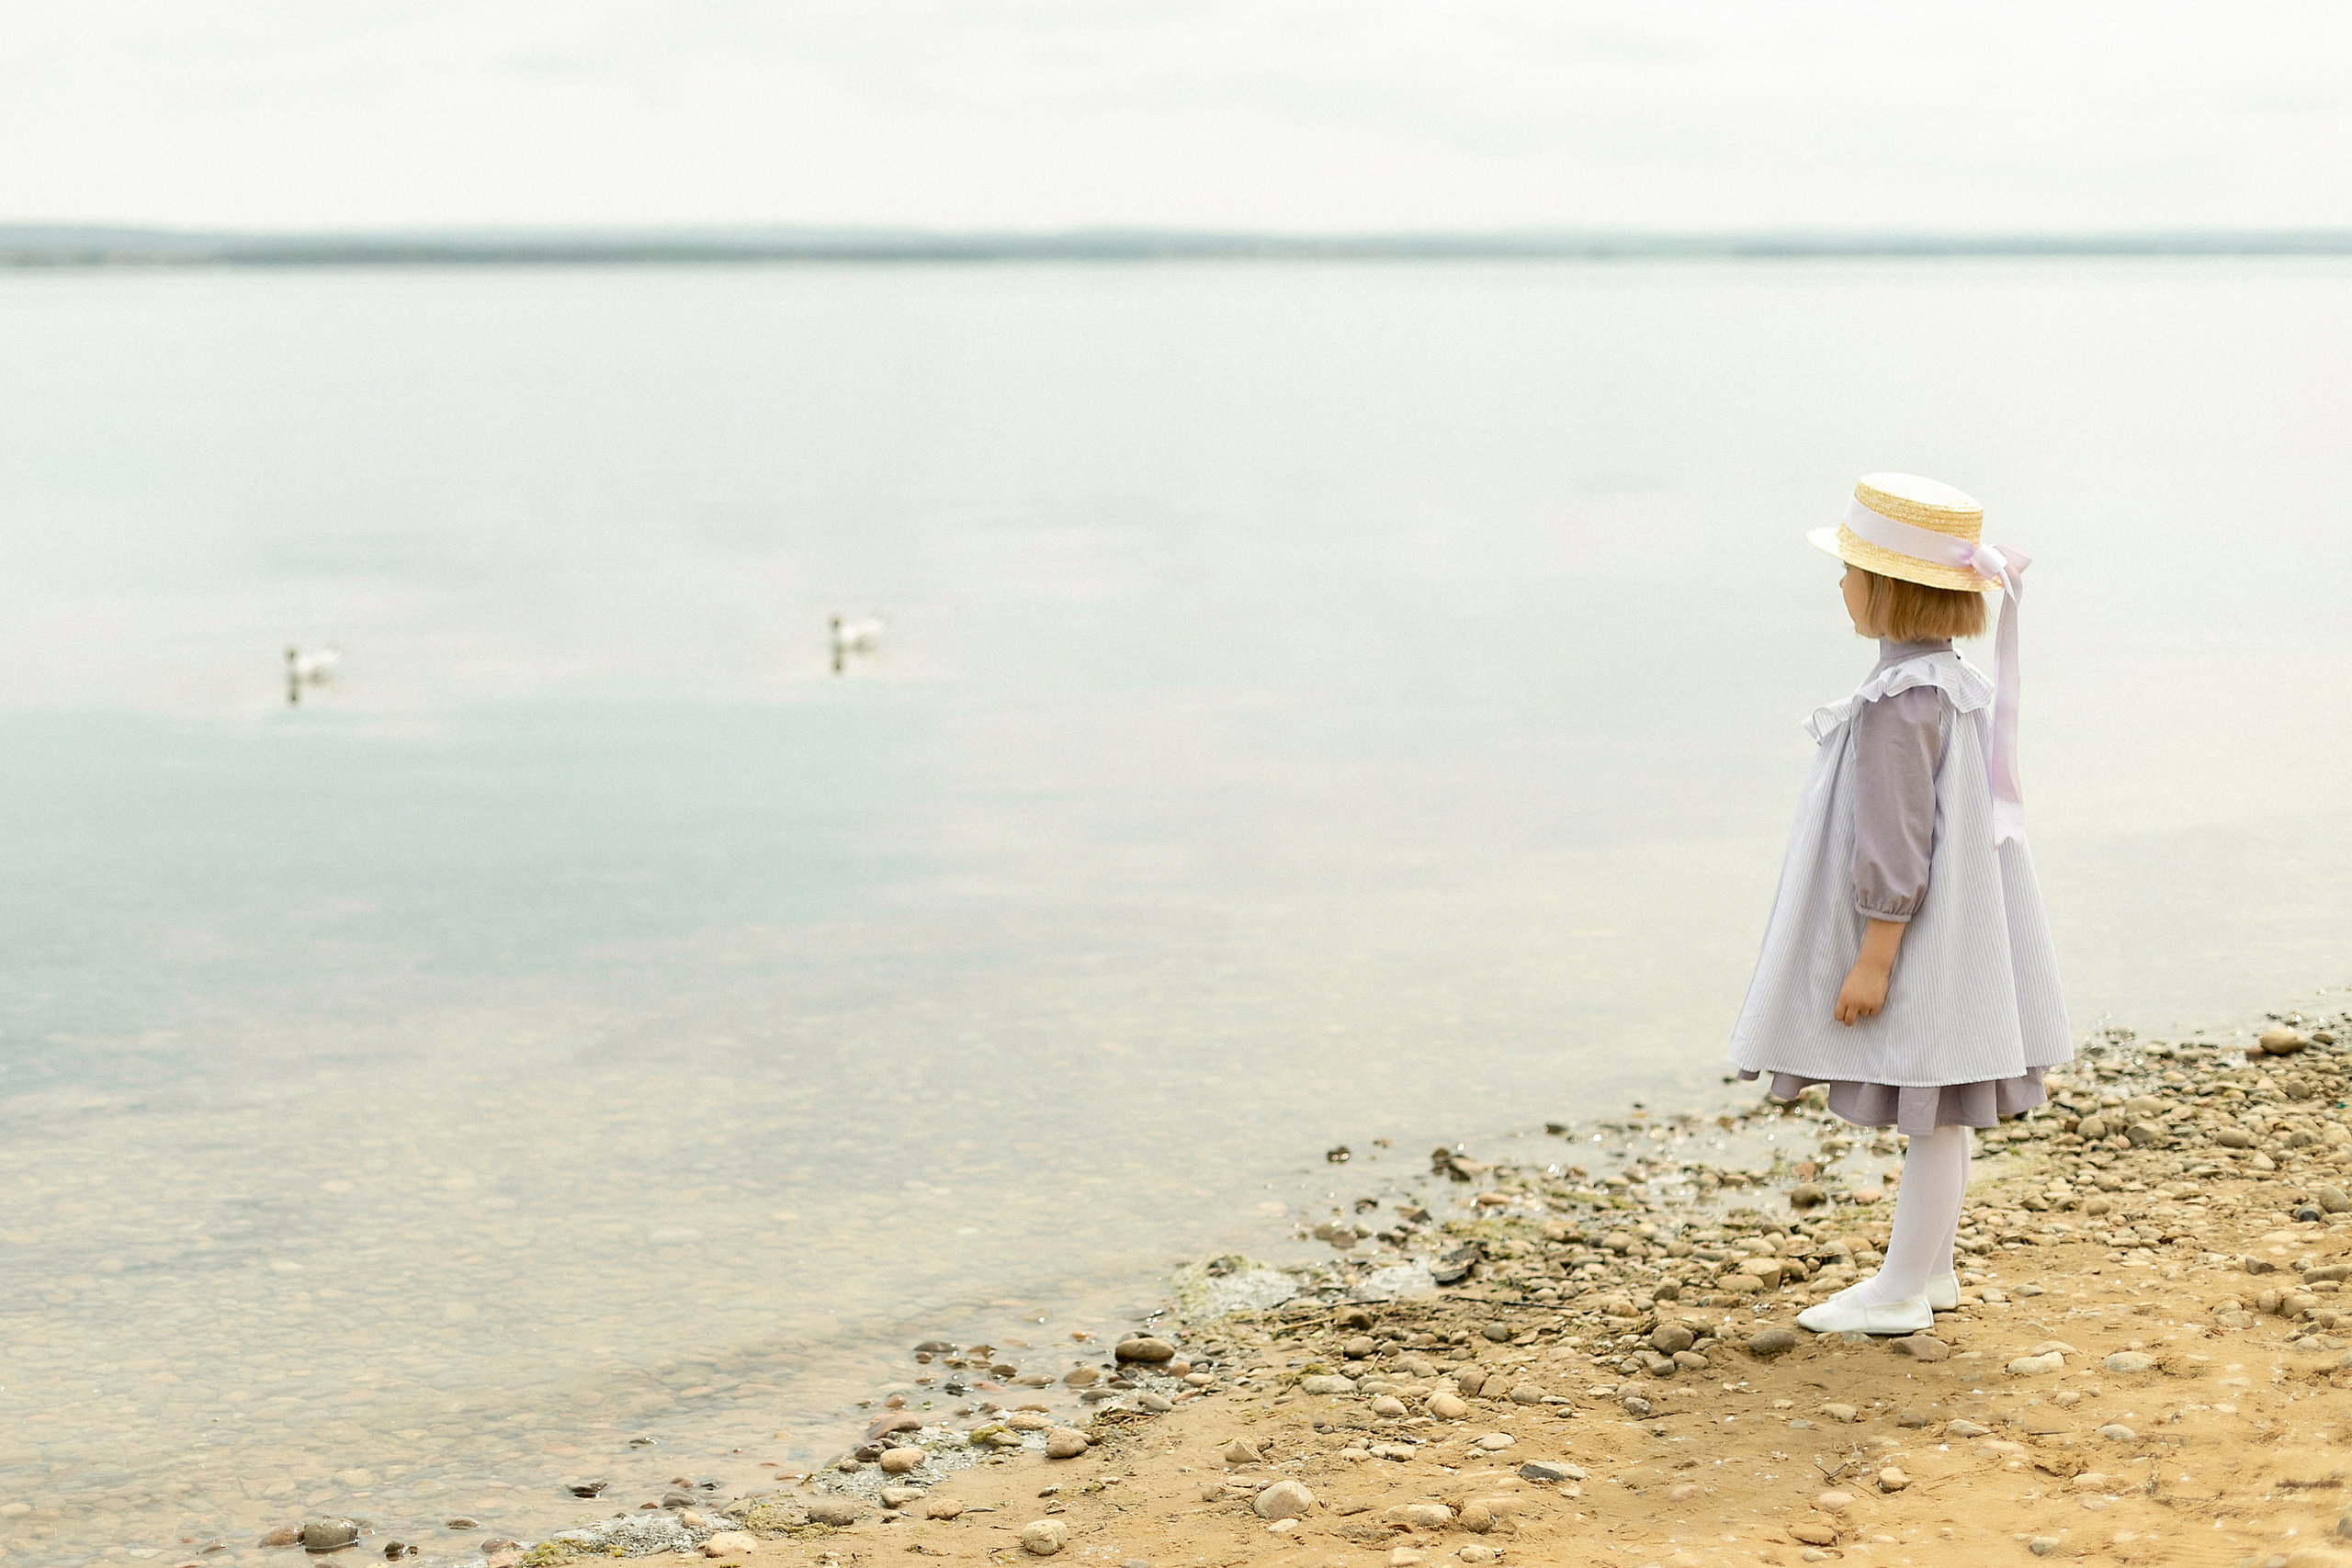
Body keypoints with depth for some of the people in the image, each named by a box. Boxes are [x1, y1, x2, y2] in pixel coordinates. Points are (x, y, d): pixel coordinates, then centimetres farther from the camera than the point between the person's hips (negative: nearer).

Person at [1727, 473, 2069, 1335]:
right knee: (1935, 1113, 17)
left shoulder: (1900, 699, -22)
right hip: (1942, 932, 10)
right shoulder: (1956, 682, 8)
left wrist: (1873, 956, -19)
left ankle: (1901, 1292, 8)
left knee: (1929, 1112, 0)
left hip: (1914, 939, -10)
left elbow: (1896, 841, -23)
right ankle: (1929, 1267, 28)